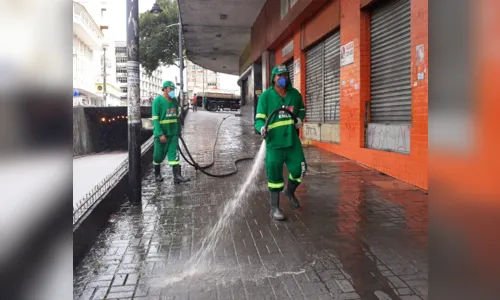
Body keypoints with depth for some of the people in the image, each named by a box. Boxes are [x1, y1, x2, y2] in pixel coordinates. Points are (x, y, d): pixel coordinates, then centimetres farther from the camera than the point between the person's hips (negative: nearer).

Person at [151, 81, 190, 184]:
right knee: (159, 155, 8)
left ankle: (177, 176, -6)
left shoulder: (174, 101, 8)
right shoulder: (157, 101, -11)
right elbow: (155, 119, -16)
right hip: (161, 133, -4)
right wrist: (160, 134, -22)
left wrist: (179, 130, 19)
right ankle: (157, 174, 29)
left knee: (174, 153, -2)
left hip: (173, 133, 5)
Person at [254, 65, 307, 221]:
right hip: (274, 141, -3)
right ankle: (274, 207, 17)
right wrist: (262, 127, -28)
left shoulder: (295, 94, 5)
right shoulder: (266, 96, -7)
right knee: (274, 174, 2)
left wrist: (299, 119, 3)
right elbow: (259, 118, -7)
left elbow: (301, 109, 23)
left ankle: (290, 191, 38)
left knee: (299, 169, 7)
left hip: (293, 141, 4)